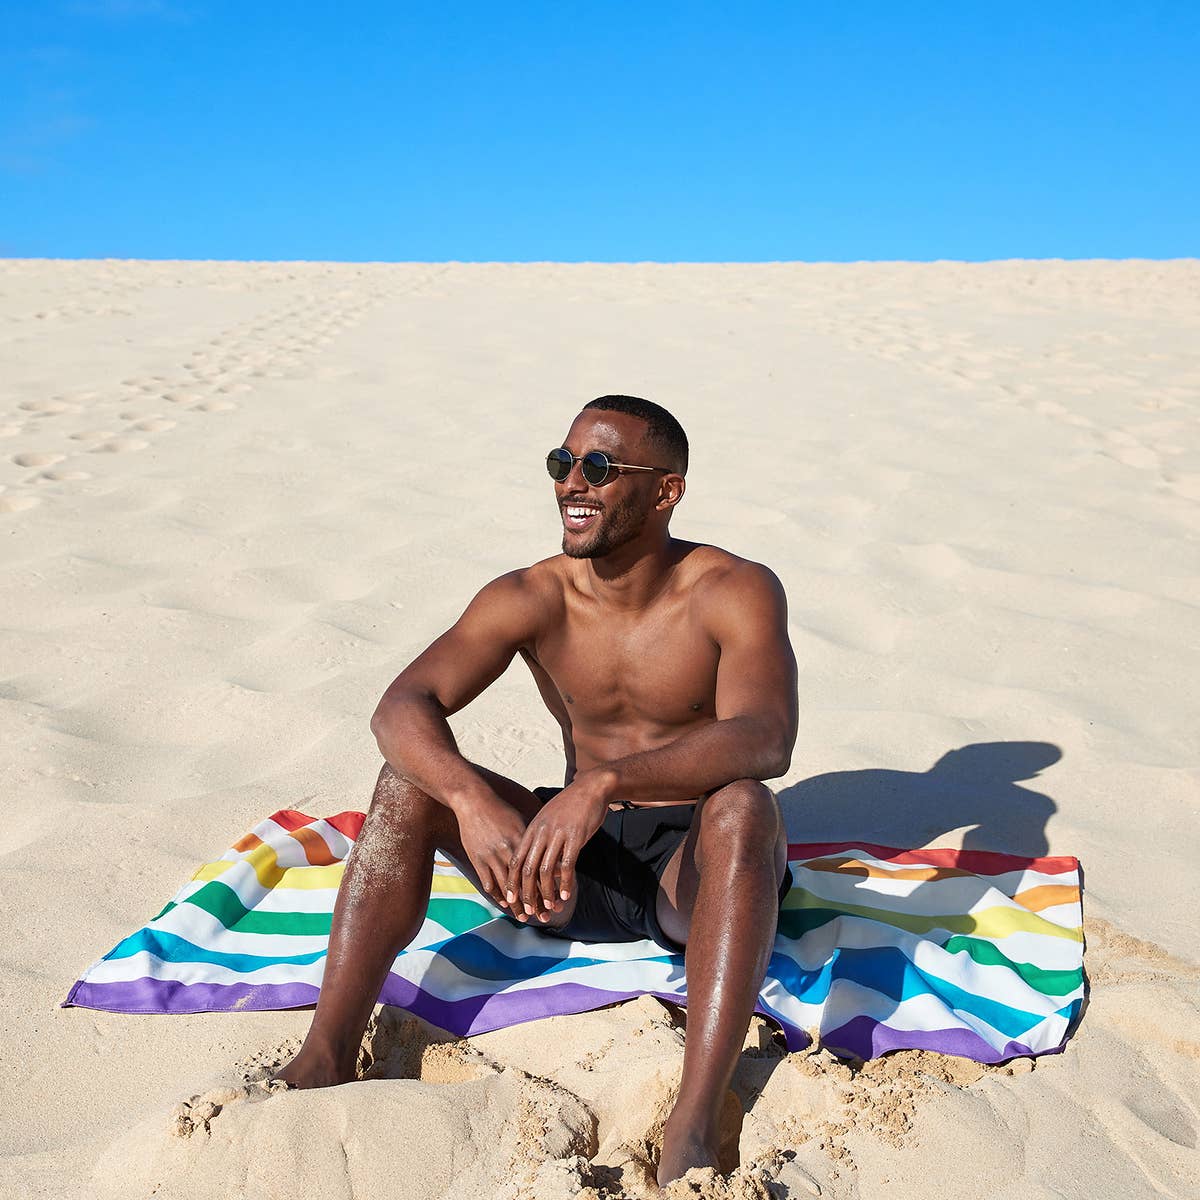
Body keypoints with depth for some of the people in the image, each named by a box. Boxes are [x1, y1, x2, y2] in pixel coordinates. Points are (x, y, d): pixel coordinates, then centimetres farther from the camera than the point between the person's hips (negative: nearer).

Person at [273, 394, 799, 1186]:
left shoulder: (736, 593, -14)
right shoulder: (530, 600, -5)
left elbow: (765, 740, -32)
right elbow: (401, 707, -17)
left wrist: (607, 782, -46)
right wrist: (472, 800, -37)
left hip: (699, 875, -3)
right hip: (576, 867, 4)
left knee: (741, 806, -37)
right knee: (413, 781, -16)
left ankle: (694, 1131, -40)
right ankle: (324, 1063, -17)